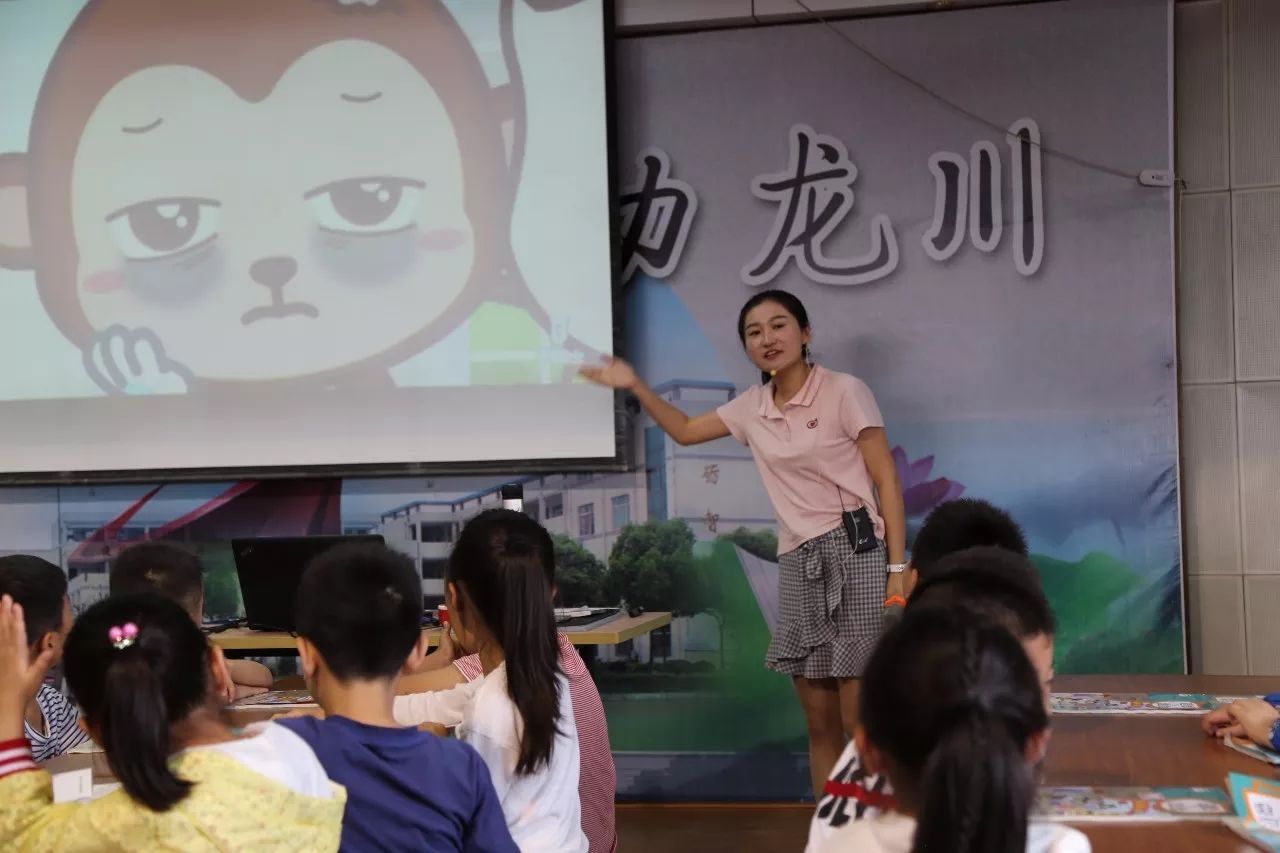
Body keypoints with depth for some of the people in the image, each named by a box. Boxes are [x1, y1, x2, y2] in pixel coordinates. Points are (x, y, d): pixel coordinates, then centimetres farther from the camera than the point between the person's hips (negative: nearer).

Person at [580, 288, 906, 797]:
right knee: (819, 722, 9)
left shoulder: (845, 392, -5)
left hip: (855, 551, -6)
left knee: (860, 722, -6)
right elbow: (684, 430, 25)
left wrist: (898, 568, -14)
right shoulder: (752, 407, 11)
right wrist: (635, 386, 11)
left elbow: (888, 481, -7)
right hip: (798, 562, 6)